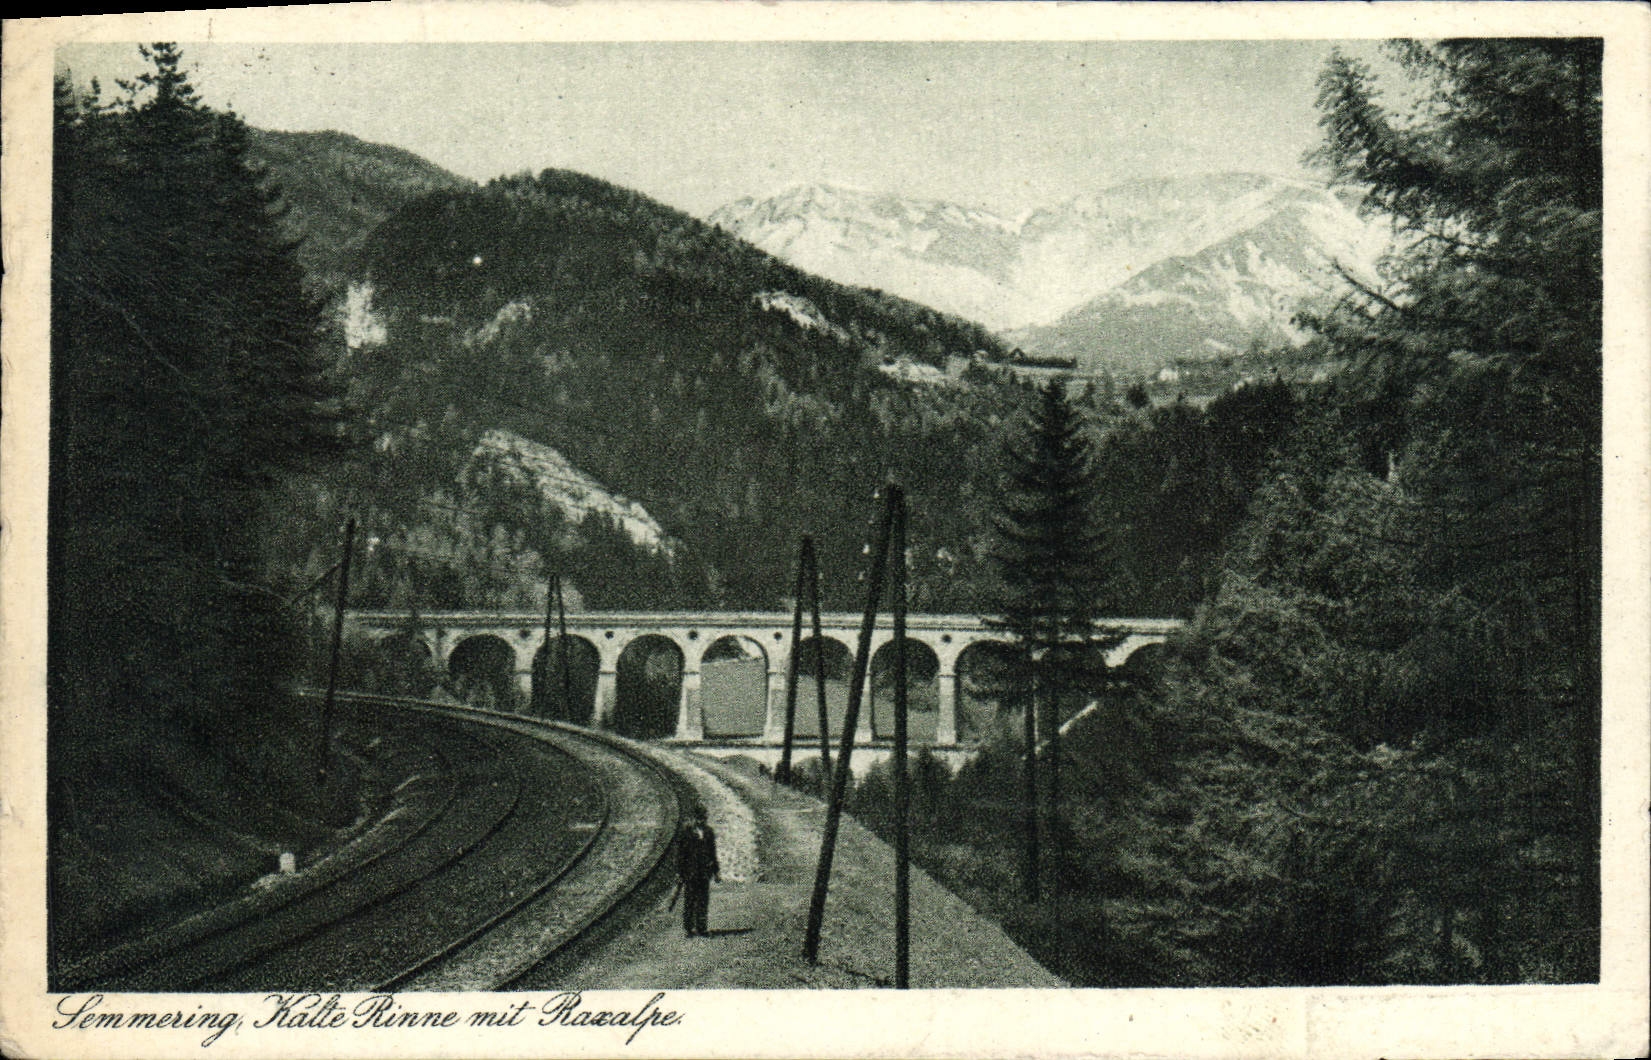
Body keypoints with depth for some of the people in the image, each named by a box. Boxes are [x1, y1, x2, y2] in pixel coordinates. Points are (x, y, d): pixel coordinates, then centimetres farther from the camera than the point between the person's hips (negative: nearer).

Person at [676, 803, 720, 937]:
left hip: (704, 872, 4)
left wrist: (716, 871, 16)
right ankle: (688, 928, 5)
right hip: (690, 872, -4)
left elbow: (713, 853, 18)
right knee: (689, 900, -1)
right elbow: (680, 854, -4)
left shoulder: (708, 832, 12)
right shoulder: (685, 832, -3)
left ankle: (701, 927, 14)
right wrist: (680, 873, -8)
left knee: (703, 901, 6)